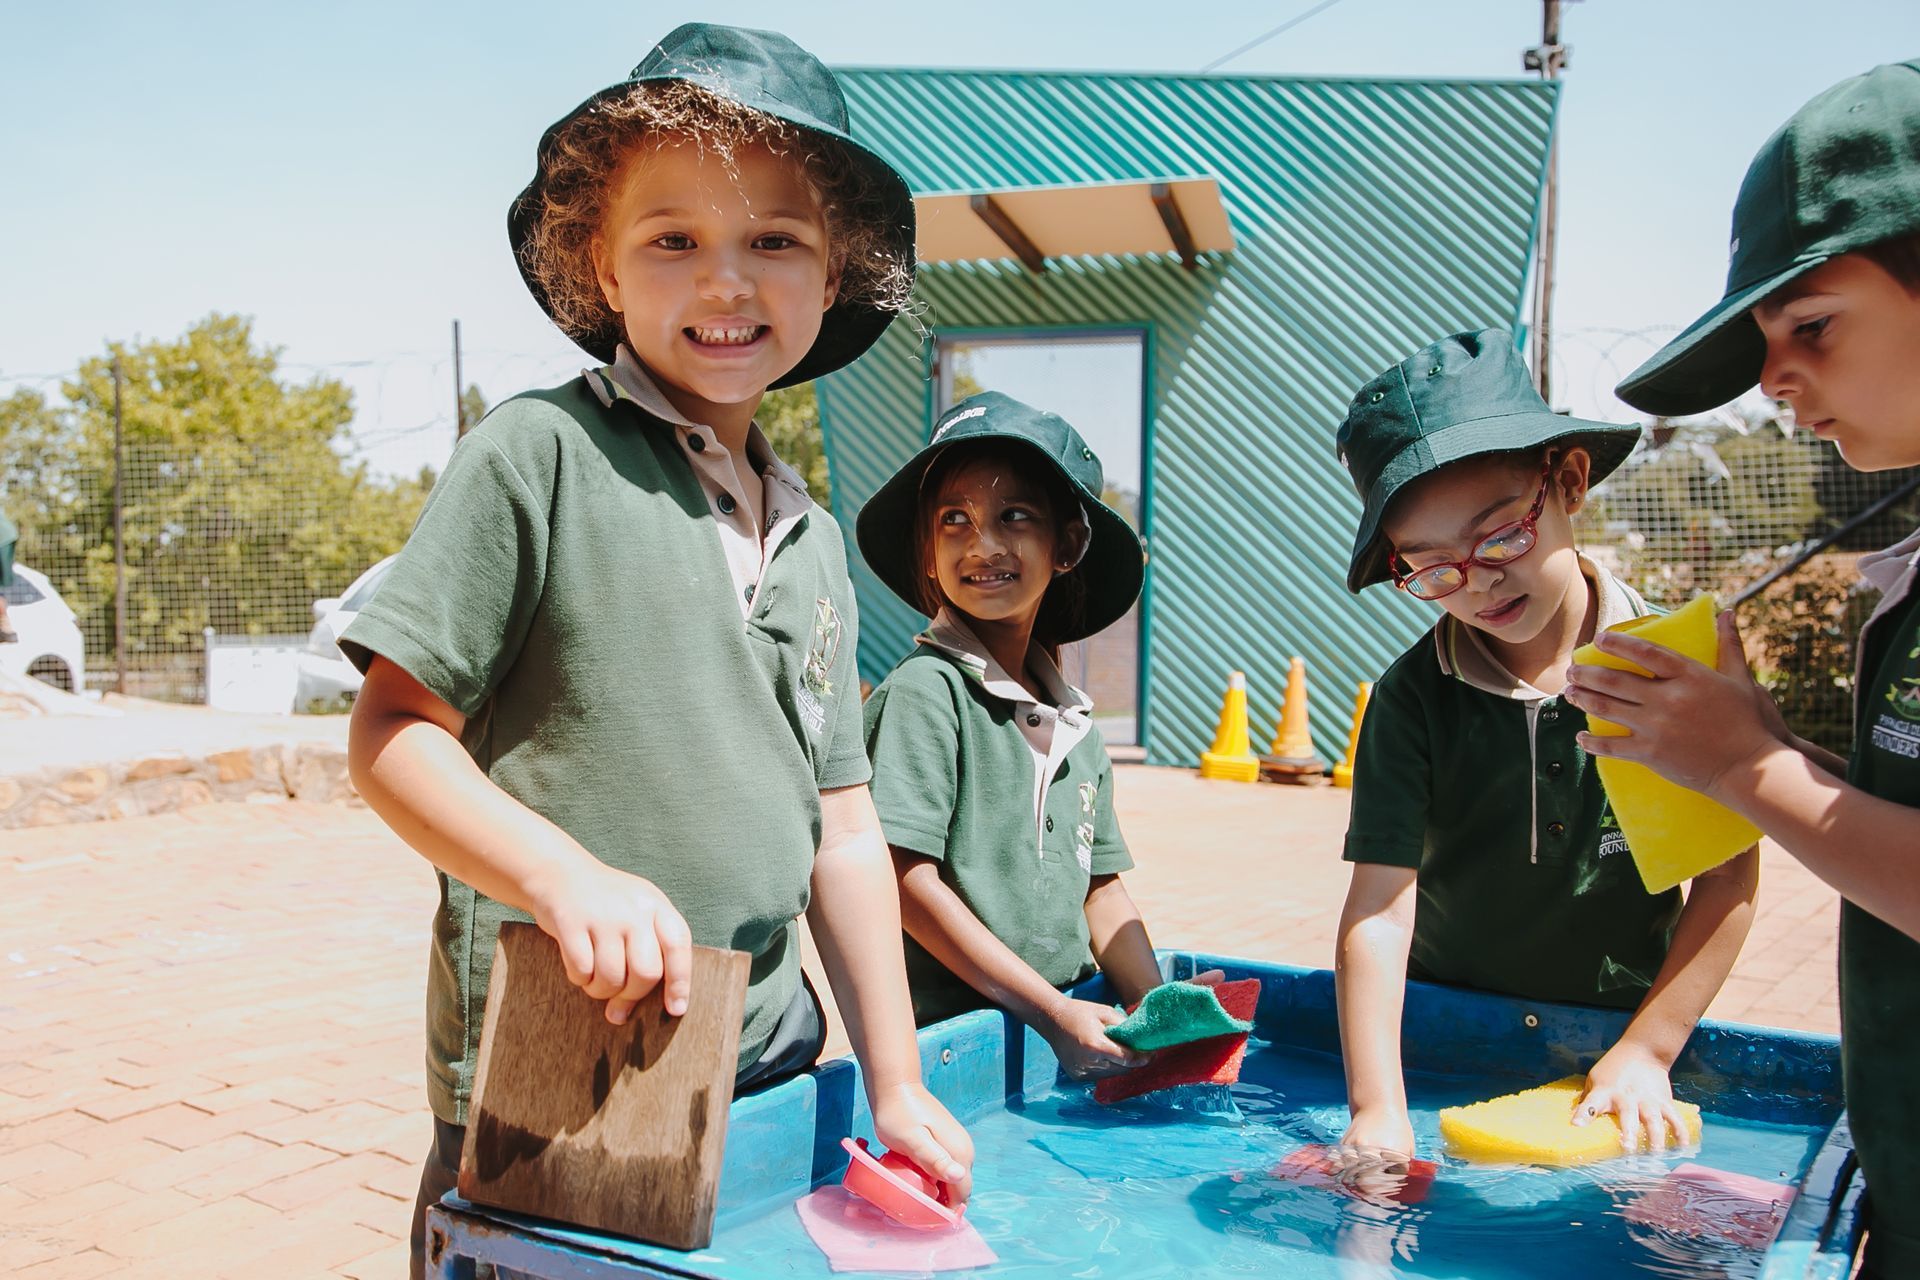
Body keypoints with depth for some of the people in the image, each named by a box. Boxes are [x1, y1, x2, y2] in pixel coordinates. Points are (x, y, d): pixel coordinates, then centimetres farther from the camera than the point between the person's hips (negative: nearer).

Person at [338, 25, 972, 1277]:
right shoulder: (542, 456, -8)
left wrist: (897, 1085, 10)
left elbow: (844, 833, 12)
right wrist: (568, 875, -25)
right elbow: (392, 735, -9)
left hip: (764, 1070, 5)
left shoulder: (814, 541, 10)